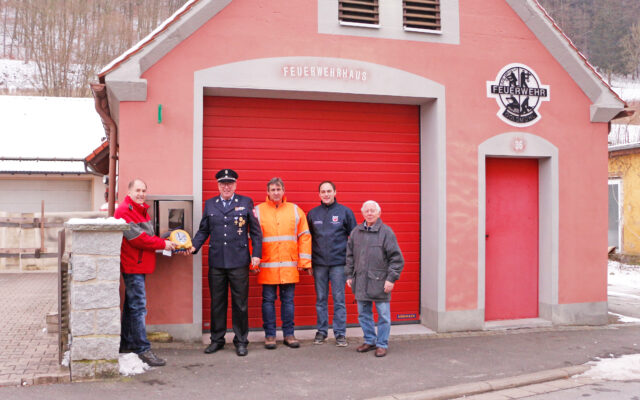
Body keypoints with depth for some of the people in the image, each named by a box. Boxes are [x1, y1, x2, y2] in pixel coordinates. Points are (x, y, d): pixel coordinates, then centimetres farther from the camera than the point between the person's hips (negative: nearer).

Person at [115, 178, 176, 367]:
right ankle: (143, 349, -8)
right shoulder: (124, 210, -12)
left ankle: (127, 343, 26)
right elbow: (136, 238, -19)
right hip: (132, 265, -10)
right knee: (138, 306, -10)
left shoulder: (141, 210, 19)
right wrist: (162, 244, -14)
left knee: (132, 305, 16)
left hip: (141, 264, 10)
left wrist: (163, 243, 4)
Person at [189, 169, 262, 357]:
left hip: (239, 262, -2)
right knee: (217, 302, 9)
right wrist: (194, 246, -1)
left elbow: (255, 231, 5)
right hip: (216, 261, 2)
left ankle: (241, 341, 14)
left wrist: (256, 254, -2)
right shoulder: (210, 204, 11)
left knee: (240, 303, 3)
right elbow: (203, 230, 15)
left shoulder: (246, 202, 4)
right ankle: (217, 339, 21)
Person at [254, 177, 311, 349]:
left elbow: (304, 236, 7)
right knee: (268, 300, 5)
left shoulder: (295, 210, 7)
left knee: (288, 300, 8)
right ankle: (269, 335, 15)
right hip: (267, 266, -1)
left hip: (289, 266, 1)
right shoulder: (258, 211, 2)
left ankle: (289, 334, 18)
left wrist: (304, 262, 2)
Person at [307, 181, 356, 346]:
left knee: (339, 299, 1)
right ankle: (321, 331, 18)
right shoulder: (312, 214, 8)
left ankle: (340, 333, 9)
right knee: (321, 299, 9)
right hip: (319, 264, 2)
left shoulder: (345, 212, 2)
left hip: (339, 263, -2)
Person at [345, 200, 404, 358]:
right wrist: (349, 275, 12)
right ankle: (369, 341, 27)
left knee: (383, 315, 2)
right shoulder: (356, 232, 9)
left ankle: (382, 344, 14)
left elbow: (396, 258, -6)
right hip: (360, 281, 5)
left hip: (380, 281, -4)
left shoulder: (386, 232, -5)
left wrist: (391, 278, -10)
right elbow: (350, 256, 17)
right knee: (363, 314, 13)